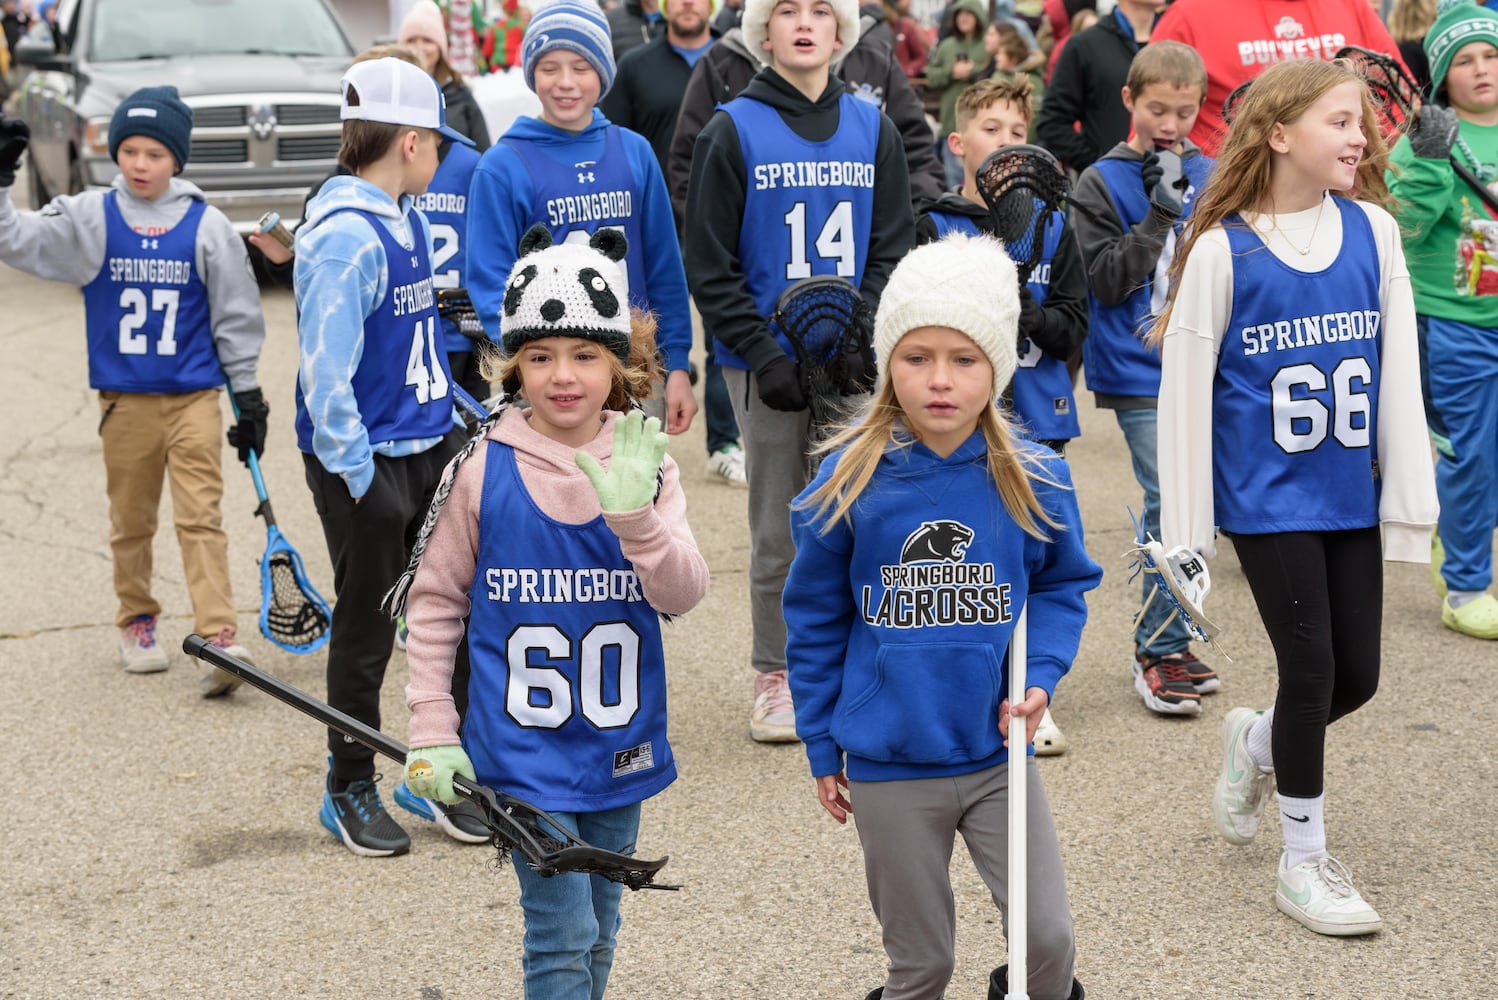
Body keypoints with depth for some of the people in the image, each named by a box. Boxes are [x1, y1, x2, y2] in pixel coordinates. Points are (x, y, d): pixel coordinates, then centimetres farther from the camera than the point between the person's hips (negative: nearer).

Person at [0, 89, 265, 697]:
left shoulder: (206, 225, 0)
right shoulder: (90, 219, 2)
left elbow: (235, 315, 5)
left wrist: (248, 395, 6)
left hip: (195, 396, -2)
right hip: (124, 397, 2)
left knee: (200, 517, -8)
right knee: (131, 521, 13)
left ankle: (219, 639, -13)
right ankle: (137, 623, 30)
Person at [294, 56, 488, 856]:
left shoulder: (409, 219, 8)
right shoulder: (344, 237, -20)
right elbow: (326, 373, -23)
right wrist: (363, 481, -22)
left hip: (431, 446, 8)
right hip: (365, 463, -8)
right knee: (366, 632, 6)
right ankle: (350, 791, 23)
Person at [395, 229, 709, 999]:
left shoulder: (645, 463, -2)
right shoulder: (483, 467, -8)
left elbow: (684, 595, -11)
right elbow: (434, 598, 0)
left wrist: (632, 515, -28)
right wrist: (431, 733, -1)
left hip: (619, 748, 3)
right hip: (521, 747, -3)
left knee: (597, 934, 17)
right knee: (562, 937, -7)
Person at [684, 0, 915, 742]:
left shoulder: (871, 129, 8)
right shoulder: (734, 131, -2)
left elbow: (893, 249, 8)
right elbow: (710, 265, -4)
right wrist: (764, 356, -12)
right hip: (768, 363, -2)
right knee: (778, 530, 4)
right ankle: (775, 675, 17)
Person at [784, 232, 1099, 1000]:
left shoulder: (1032, 479, -8)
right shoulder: (849, 481, -10)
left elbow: (1063, 584, 7)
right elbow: (815, 620, 0)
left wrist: (1040, 676, -10)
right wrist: (822, 745, 4)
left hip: (998, 755, 1)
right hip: (888, 769, -1)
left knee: (1049, 936, 2)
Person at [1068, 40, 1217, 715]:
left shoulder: (1209, 177, 9)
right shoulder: (1101, 184, -3)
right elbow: (1108, 279, -11)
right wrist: (1160, 211, -18)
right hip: (1139, 373, -5)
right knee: (1172, 506, -11)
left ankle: (1161, 638, 23)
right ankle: (1159, 649, 1)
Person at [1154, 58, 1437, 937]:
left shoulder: (1373, 231, 1)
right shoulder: (1223, 249, -9)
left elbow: (1401, 370, 2)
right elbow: (1185, 385, -7)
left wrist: (1410, 499, 0)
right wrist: (1186, 526, -6)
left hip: (1351, 496, 4)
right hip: (1266, 500, -4)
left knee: (1358, 673, 7)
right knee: (1312, 667, -1)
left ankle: (1256, 742, 40)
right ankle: (1306, 860, 17)